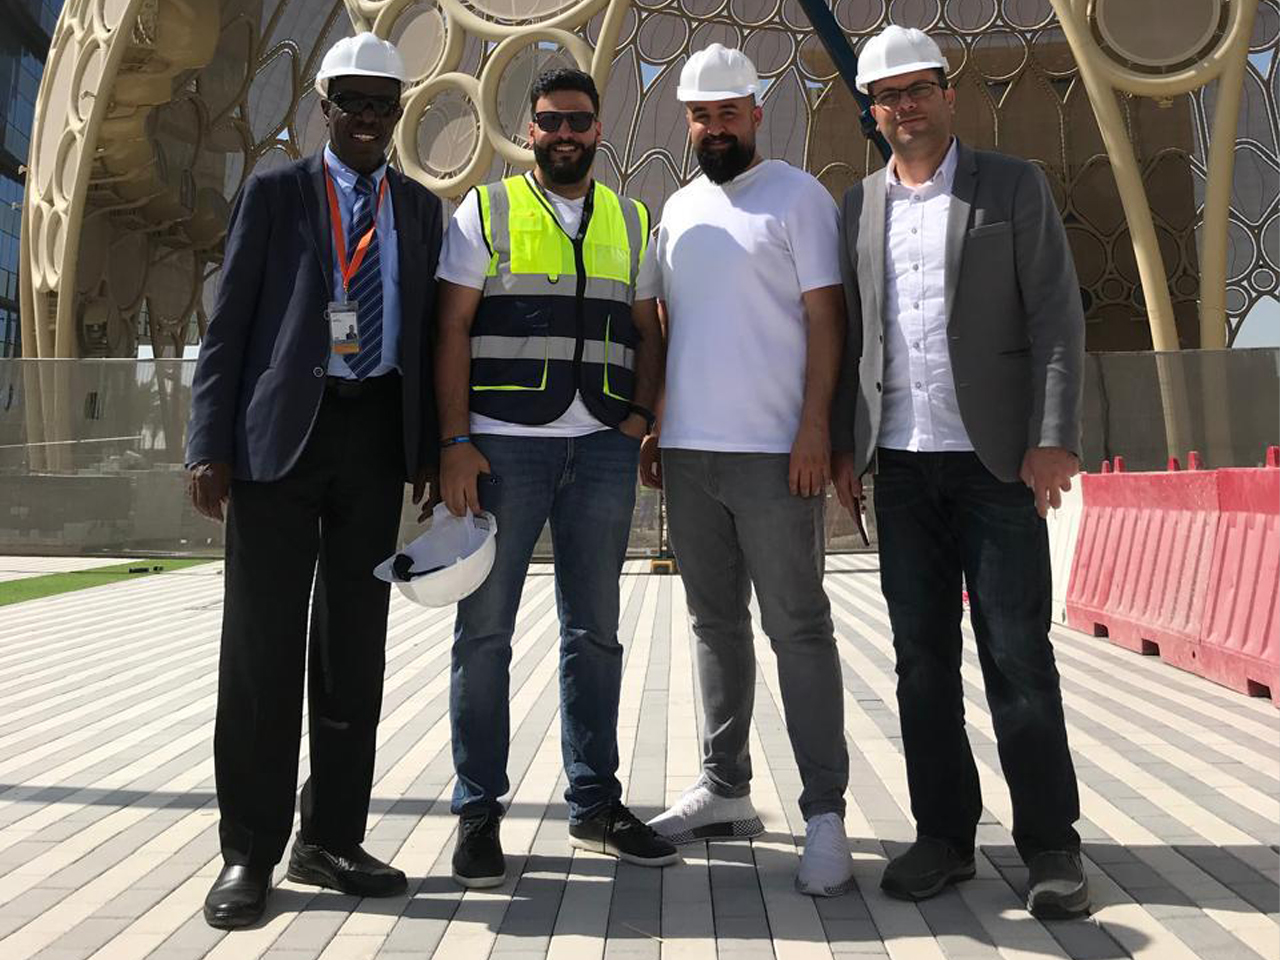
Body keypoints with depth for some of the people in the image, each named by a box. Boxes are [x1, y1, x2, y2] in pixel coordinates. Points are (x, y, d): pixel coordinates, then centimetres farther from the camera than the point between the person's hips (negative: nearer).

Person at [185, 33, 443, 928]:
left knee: (355, 644, 6)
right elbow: (229, 320, 1)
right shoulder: (273, 192, 7)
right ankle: (250, 853, 8)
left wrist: (429, 447, 5)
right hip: (282, 430, -3)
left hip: (377, 435, 3)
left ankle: (331, 839, 16)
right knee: (263, 642, -2)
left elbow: (427, 329, 13)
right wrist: (212, 443, -8)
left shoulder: (422, 208, 15)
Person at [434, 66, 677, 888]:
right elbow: (452, 330, 0)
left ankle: (596, 803, 20)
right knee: (485, 628, 0)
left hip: (603, 449, 3)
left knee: (595, 630, 9)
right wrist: (455, 441, -10)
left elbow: (647, 330, 16)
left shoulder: (630, 222, 16)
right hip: (504, 444, -3)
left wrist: (640, 412, -1)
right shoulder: (487, 211, 6)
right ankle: (478, 812, 10)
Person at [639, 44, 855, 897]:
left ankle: (825, 812, 2)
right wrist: (651, 427, 13)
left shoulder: (799, 195, 0)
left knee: (798, 626, -4)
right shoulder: (679, 209, 17)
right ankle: (725, 790, 22)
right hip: (689, 449, 6)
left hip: (773, 450, -6)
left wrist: (815, 426, -15)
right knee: (715, 624, 11)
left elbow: (824, 315, -7)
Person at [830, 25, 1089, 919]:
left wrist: (1055, 438, -13)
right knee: (922, 654, 6)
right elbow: (847, 336, 13)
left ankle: (1051, 843, 10)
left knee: (1018, 651, -1)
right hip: (902, 465, 3)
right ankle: (944, 834, 15)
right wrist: (843, 445, 5)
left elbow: (1056, 316, -3)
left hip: (996, 458, -3)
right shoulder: (858, 206, 13)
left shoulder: (1014, 186, 4)